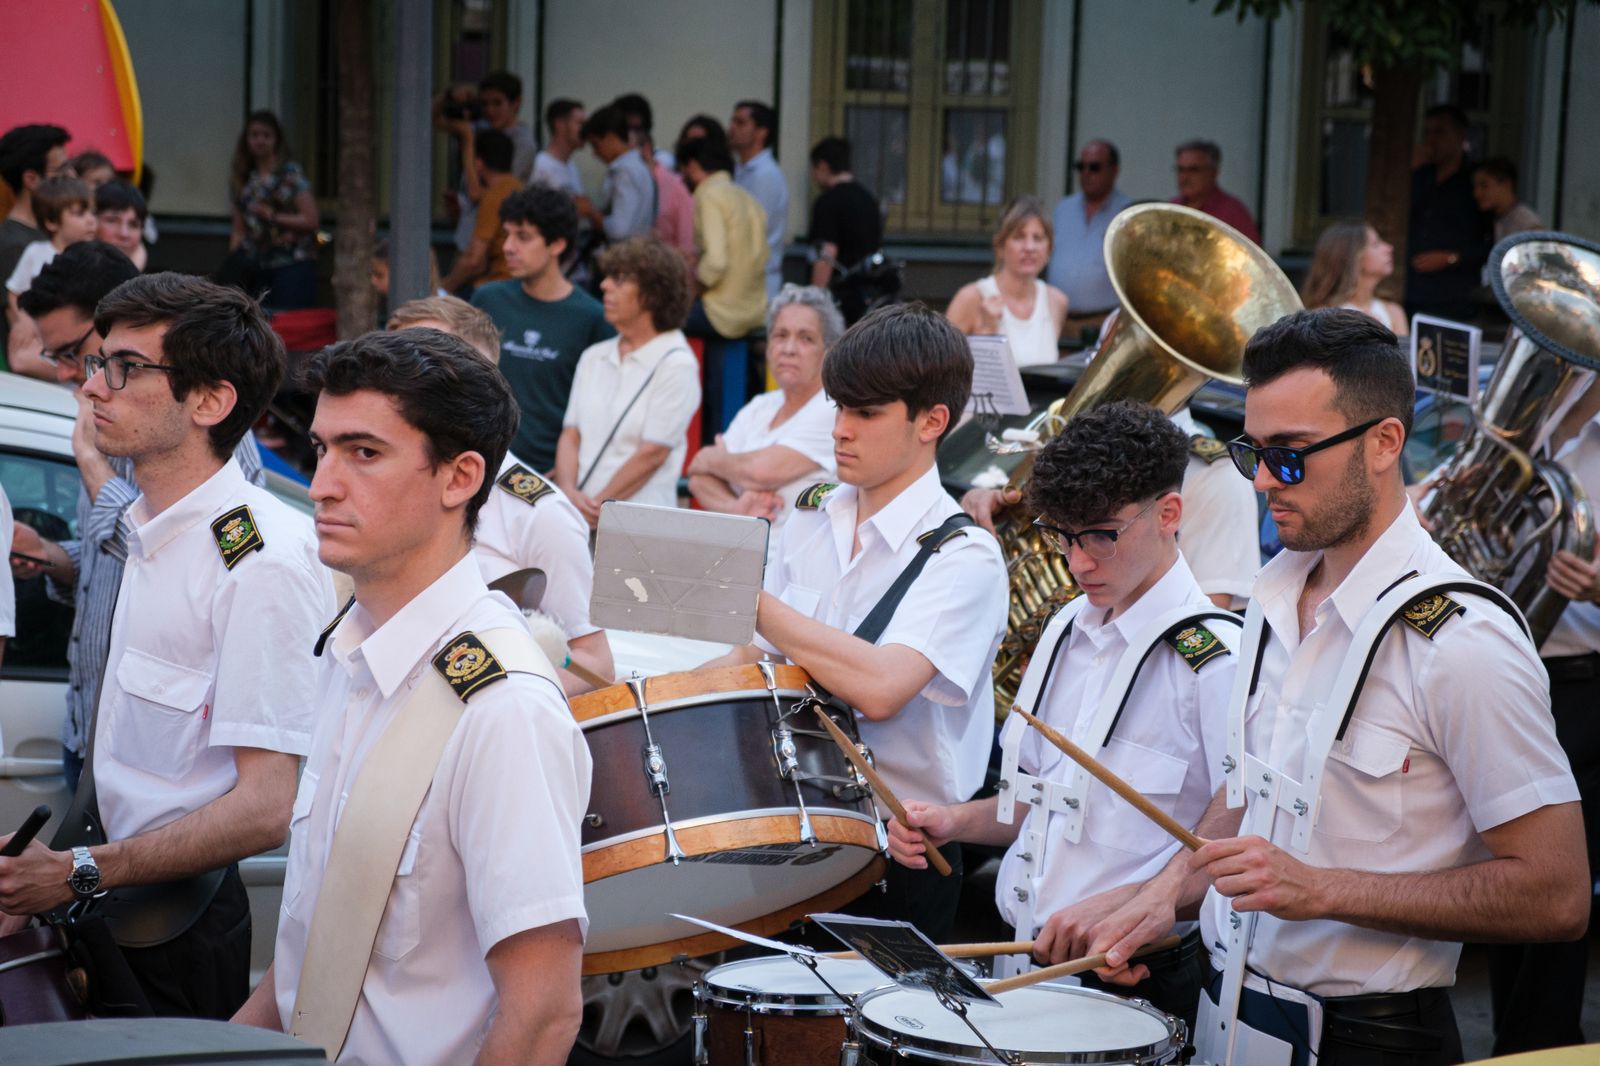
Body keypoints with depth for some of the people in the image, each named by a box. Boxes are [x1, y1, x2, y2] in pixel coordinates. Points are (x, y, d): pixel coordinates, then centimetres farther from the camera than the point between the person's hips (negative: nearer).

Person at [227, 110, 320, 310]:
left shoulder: (291, 174, -1)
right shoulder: (242, 181, 14)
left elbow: (312, 220, -6)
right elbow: (239, 231, 16)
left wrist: (273, 216, -12)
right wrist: (233, 262, 1)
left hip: (293, 265, -4)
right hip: (258, 268, 4)